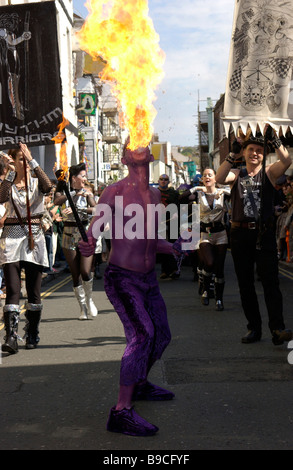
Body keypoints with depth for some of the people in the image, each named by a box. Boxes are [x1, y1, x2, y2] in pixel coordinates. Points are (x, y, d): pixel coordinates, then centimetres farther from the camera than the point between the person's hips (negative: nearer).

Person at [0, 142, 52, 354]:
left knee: (34, 290, 6)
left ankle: (32, 336, 18)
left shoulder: (36, 183, 9)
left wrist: (33, 161, -19)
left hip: (34, 236, 1)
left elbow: (48, 186, -15)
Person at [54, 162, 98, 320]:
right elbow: (56, 201, -18)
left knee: (85, 272, -13)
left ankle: (89, 300, 14)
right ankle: (83, 308, 14)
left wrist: (76, 209, -26)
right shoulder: (63, 191, 4)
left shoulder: (87, 192, 3)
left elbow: (95, 209, -14)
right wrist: (74, 194, -24)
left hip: (85, 233, -1)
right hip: (69, 235, 1)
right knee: (75, 275, 2)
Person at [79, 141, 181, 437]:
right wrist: (89, 245, -31)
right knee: (142, 333, -25)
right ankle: (121, 412, -23)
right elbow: (93, 230, -10)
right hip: (121, 278, -7)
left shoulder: (155, 194, 9)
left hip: (148, 278, 8)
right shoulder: (114, 192, -10)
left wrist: (175, 248, 7)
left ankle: (139, 385, 43)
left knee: (161, 335, 17)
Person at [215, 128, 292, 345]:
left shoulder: (269, 172, 7)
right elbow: (219, 178, -10)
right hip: (240, 234, 3)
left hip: (264, 233, -2)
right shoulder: (236, 174, 11)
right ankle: (254, 327, 14)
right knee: (245, 284, 6)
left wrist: (275, 141, -23)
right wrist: (233, 154, -16)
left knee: (270, 281, -11)